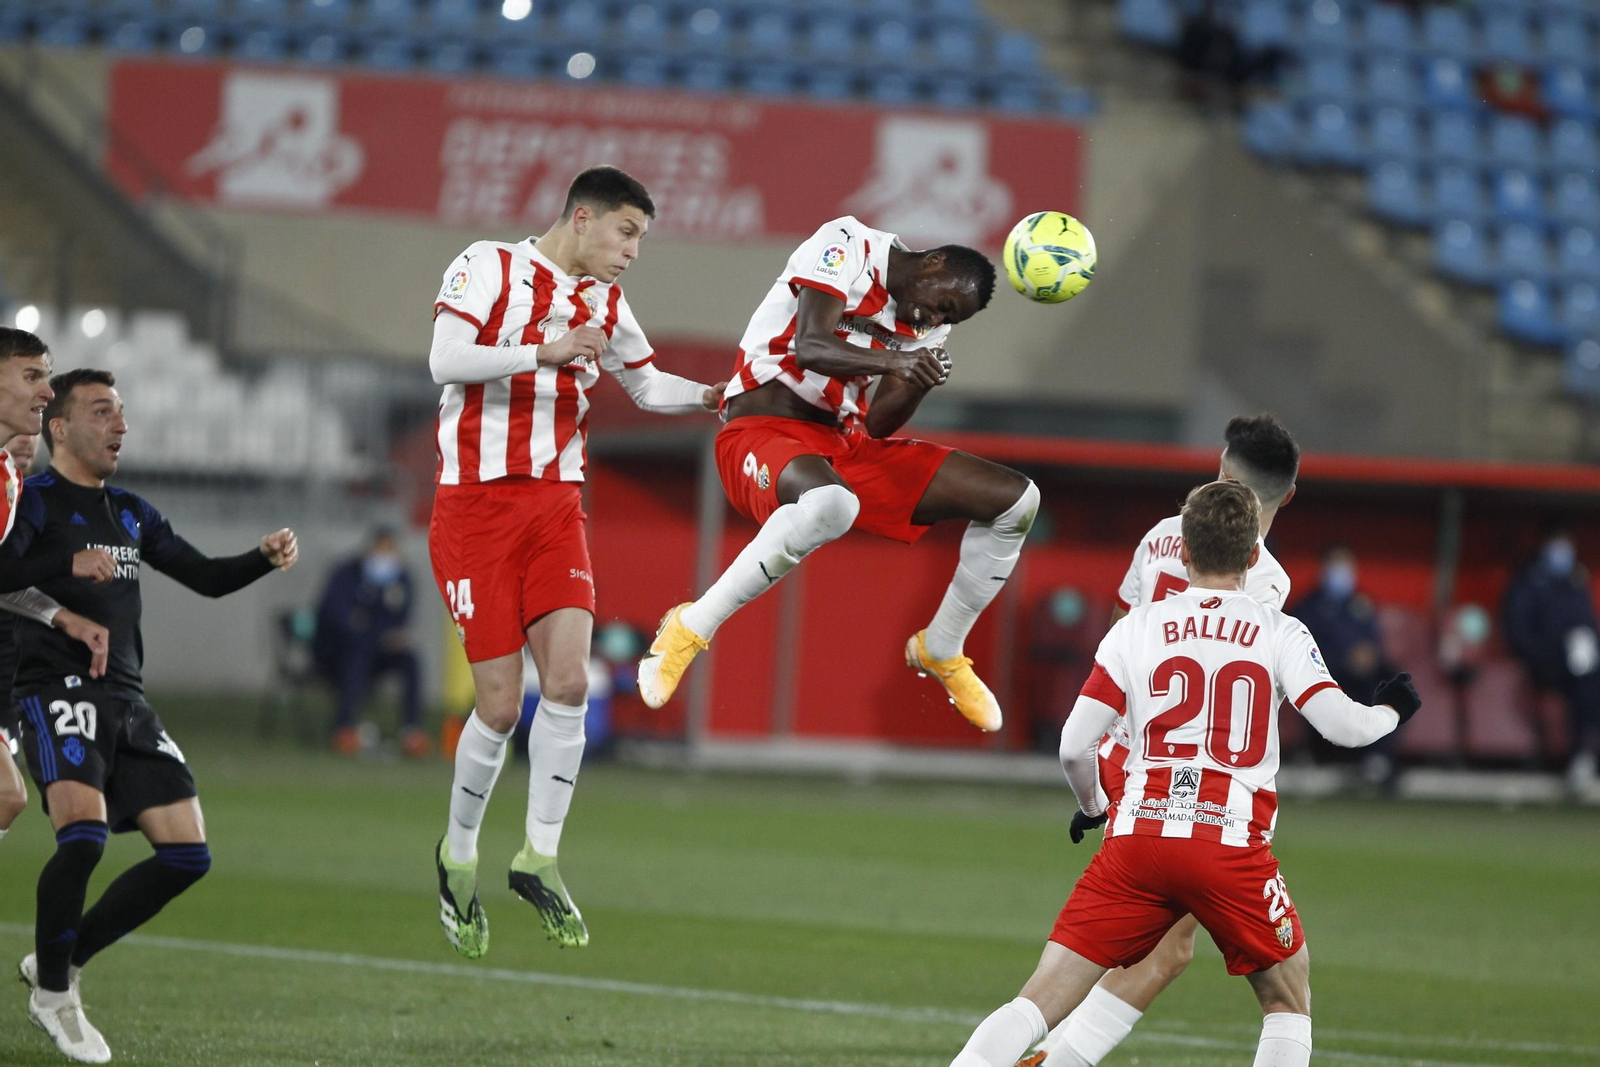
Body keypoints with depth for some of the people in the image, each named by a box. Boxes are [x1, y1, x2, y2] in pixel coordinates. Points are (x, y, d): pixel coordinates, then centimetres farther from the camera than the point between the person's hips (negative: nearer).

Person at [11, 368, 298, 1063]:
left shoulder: (130, 513, 21)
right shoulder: (33, 502, -2)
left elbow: (206, 577, 25)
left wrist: (265, 558, 7)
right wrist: (67, 570, -36)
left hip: (127, 699, 8)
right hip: (59, 689, -8)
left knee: (188, 854, -1)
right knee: (83, 833, -27)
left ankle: (62, 961, 13)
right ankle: (53, 993, -8)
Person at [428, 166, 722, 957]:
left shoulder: (603, 304, 14)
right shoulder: (486, 269, -5)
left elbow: (648, 386, 28)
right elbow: (446, 361, -18)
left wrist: (717, 397, 12)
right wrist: (546, 353, -26)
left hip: (556, 505, 5)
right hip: (476, 505, -5)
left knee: (569, 680, -13)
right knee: (501, 705, -7)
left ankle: (539, 857, -1)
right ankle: (458, 854, 16)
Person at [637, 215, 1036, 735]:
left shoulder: (927, 324, 13)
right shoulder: (848, 246, -9)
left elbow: (875, 427, 8)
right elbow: (810, 347, -23)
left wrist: (917, 383, -12)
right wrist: (892, 362, -39)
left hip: (845, 442, 8)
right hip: (764, 432, -8)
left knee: (1016, 500, 3)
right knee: (830, 505, -44)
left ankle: (940, 650, 20)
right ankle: (691, 628, -28)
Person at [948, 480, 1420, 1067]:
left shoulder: (1137, 627, 8)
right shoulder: (1280, 633, 5)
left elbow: (1074, 747, 5)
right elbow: (1340, 723, -5)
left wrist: (1092, 808, 26)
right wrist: (1390, 712, 18)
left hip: (1137, 836, 1)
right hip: (1233, 843, -1)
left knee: (1042, 1000, 2)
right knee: (1288, 997, 19)